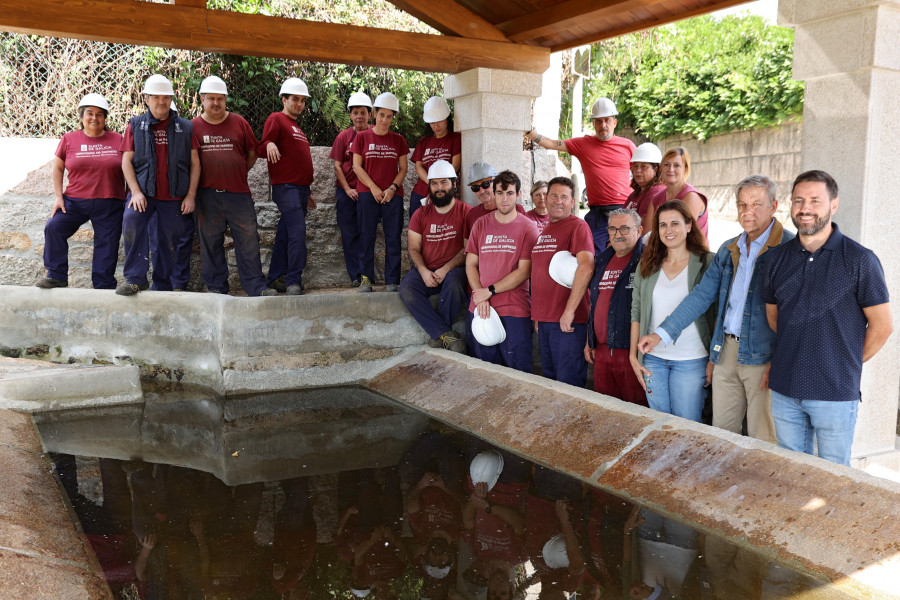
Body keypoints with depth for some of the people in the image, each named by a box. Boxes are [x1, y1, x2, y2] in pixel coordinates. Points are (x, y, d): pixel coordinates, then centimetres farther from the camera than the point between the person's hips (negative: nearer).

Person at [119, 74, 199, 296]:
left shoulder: (185, 127, 9)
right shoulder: (135, 125, 9)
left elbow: (195, 164, 7)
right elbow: (126, 161, 4)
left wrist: (190, 196, -2)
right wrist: (136, 192, -9)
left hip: (174, 196, 1)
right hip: (143, 191, -1)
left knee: (169, 242, 5)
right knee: (131, 220, -27)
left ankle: (163, 286, 21)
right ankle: (135, 279, -22)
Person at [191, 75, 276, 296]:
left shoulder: (239, 123, 8)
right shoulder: (194, 126, 5)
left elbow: (252, 153, 15)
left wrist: (239, 173, 9)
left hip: (238, 192, 0)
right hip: (207, 194, 0)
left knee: (248, 240, 0)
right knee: (210, 242, 4)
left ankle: (256, 286, 5)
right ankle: (216, 287, 15)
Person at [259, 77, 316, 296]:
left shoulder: (297, 128, 25)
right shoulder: (276, 119, -1)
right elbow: (261, 150, -12)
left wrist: (307, 193, 28)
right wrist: (269, 144, -35)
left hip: (300, 189, 8)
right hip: (286, 187, -8)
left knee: (285, 235, 10)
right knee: (298, 232, -17)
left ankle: (275, 279, 15)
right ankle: (294, 282, -16)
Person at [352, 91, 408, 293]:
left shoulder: (398, 140, 11)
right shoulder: (362, 137, 6)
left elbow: (403, 168, 9)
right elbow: (357, 166, 1)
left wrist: (392, 188, -7)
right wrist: (373, 188, -9)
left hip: (392, 195, 1)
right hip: (367, 193, -1)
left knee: (393, 238, -2)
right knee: (366, 237, 0)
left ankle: (392, 281, 1)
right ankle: (366, 279, 6)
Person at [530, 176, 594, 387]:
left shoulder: (578, 226, -8)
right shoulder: (544, 230, 17)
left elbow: (586, 267, -21)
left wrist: (570, 311, -24)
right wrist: (538, 314, 17)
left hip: (568, 321, -8)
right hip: (544, 319, 8)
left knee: (568, 383, -3)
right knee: (549, 379, 16)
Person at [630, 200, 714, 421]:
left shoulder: (706, 262, -4)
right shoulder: (647, 264, 7)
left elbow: (717, 314, -4)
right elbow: (636, 312, 10)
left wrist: (714, 359, -8)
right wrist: (633, 356, 6)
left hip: (691, 361, -3)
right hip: (653, 358, 4)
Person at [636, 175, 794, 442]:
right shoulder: (729, 250, 13)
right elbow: (702, 295, 14)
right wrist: (662, 333, 8)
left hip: (764, 357, -6)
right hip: (727, 350, 6)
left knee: (763, 441, 1)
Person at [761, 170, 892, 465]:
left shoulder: (859, 260, -9)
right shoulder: (778, 257, 5)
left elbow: (882, 326, -4)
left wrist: (848, 364, 4)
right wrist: (796, 357, 13)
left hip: (835, 394, -4)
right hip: (784, 390, 4)